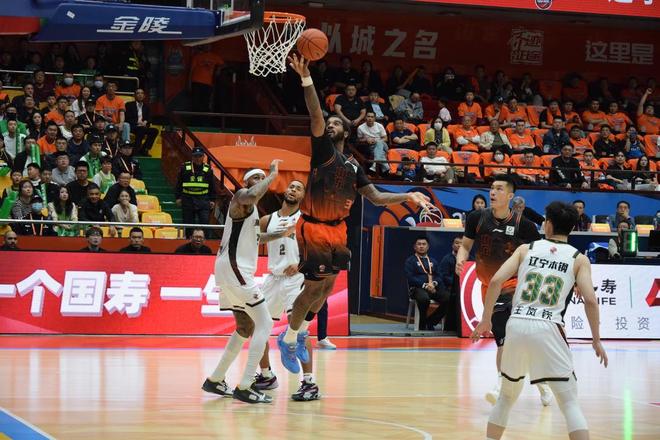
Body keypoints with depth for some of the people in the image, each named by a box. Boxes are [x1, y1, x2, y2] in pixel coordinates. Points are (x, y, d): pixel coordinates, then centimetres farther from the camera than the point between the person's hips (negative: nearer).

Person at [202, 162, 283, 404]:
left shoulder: (251, 208, 22)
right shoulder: (241, 195, -7)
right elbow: (252, 195, -33)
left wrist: (280, 234, 28)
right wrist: (272, 174, -20)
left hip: (234, 270, 10)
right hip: (234, 268, -10)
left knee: (245, 327, 20)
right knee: (264, 324, -11)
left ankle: (215, 380, 24)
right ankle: (245, 387, -15)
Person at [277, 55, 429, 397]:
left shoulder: (353, 167, 12)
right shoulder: (323, 149, -4)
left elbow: (376, 198, 14)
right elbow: (316, 117, -19)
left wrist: (407, 197, 2)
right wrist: (306, 79, -31)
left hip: (337, 230, 6)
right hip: (313, 228, -6)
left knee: (327, 287, 12)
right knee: (314, 287, -8)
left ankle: (297, 331, 30)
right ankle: (288, 338, 8)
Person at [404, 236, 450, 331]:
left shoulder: (433, 261, 26)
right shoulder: (410, 261, 10)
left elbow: (439, 276, 15)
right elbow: (410, 278, -4)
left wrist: (434, 283, -9)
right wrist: (425, 285, -15)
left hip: (434, 288, 5)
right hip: (418, 288, -5)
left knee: (448, 298, -26)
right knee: (424, 298, -41)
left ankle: (430, 322, -8)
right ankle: (423, 325, -16)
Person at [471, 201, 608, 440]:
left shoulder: (526, 249, 12)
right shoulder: (579, 259, 8)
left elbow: (496, 281, 2)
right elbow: (590, 300, -3)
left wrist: (486, 319, 11)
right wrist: (596, 340, 6)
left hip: (517, 325, 3)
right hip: (548, 329, -2)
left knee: (507, 395, 22)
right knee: (569, 402, 2)